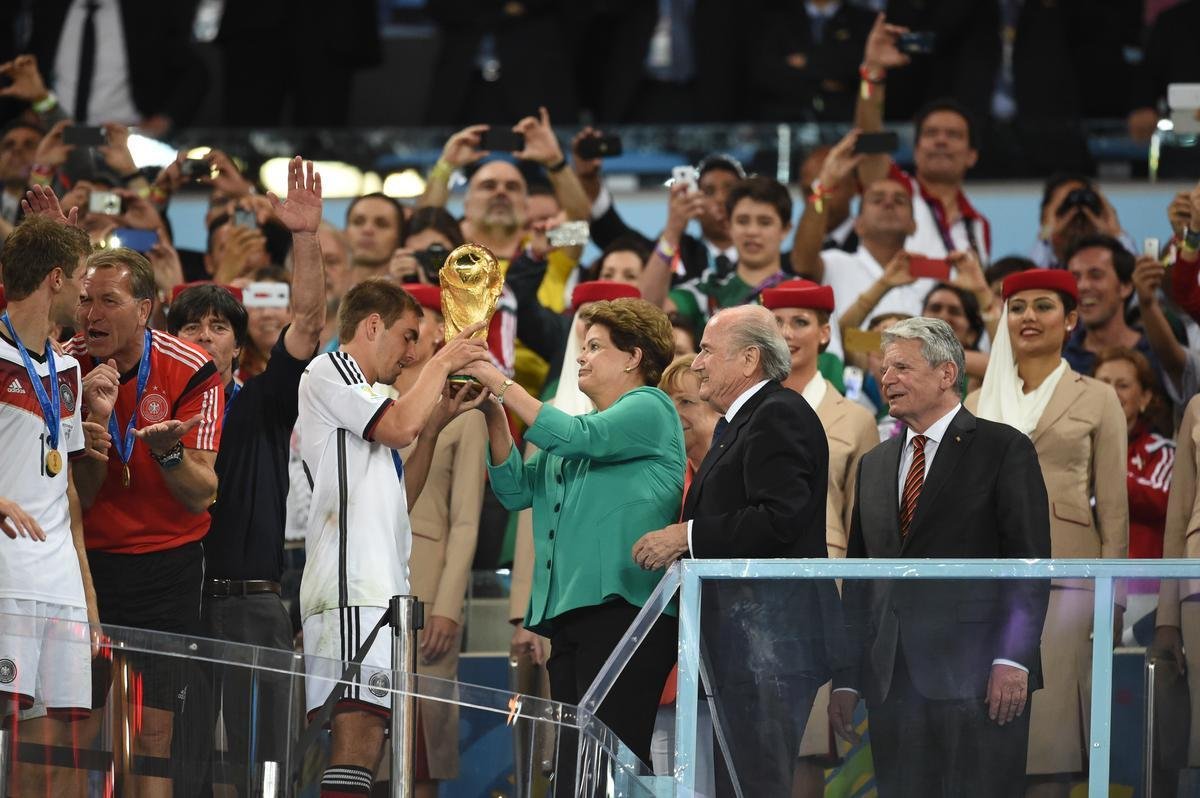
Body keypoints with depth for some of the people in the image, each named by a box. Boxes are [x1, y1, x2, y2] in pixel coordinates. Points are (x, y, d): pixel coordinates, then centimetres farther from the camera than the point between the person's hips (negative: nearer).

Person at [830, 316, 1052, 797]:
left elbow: (1030, 563, -6)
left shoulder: (1004, 450, 1)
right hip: (891, 682, 6)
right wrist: (847, 681, 12)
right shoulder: (875, 464, 19)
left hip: (975, 679, -6)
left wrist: (1012, 660, -15)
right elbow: (858, 581, 18)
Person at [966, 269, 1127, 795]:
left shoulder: (1096, 401, 7)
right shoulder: (978, 405, 16)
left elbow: (1113, 510, 5)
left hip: (1064, 579, -3)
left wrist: (1111, 601, -2)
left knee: (1049, 731, -7)